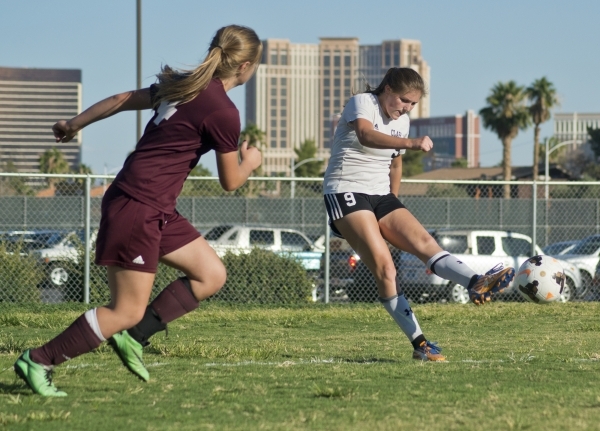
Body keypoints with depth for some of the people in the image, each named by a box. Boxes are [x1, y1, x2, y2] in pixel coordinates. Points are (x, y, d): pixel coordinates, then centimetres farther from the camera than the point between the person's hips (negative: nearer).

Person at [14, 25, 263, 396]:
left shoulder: (183, 85, 10)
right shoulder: (223, 113, -15)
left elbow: (123, 99, 19)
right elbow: (230, 182, -4)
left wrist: (75, 123, 31)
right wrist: (250, 163, 18)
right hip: (137, 208, -10)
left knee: (212, 275, 8)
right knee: (128, 311, -5)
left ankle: (134, 336, 9)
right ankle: (39, 361, 2)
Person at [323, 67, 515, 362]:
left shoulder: (402, 121, 13)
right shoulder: (362, 103, -11)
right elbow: (366, 136, -33)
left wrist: (393, 208, 21)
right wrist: (410, 144, -47)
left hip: (381, 195, 7)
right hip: (346, 193, -7)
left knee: (423, 241, -17)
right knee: (383, 265, -20)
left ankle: (476, 284, -39)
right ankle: (419, 343, -22)